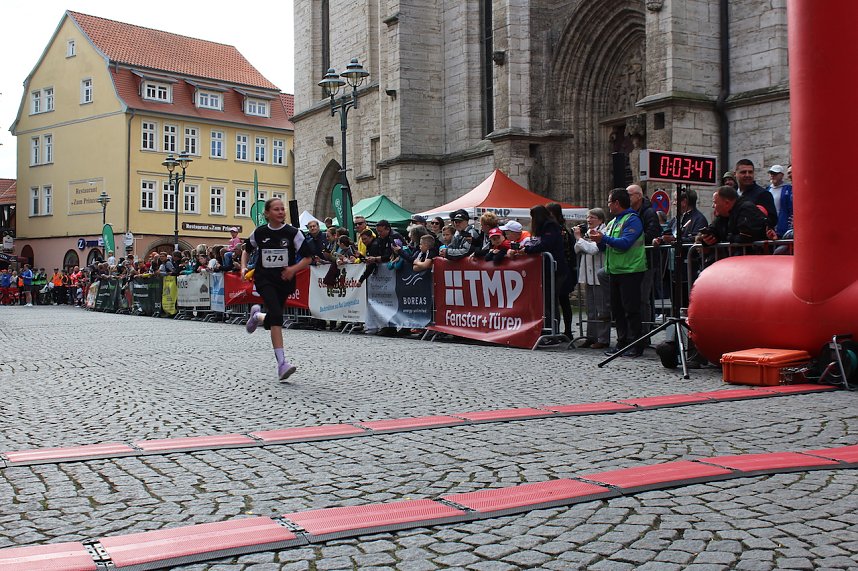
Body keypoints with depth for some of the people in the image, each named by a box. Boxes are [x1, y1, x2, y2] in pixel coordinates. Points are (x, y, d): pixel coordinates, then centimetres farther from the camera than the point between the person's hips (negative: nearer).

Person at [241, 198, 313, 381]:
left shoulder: (293, 233, -4)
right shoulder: (259, 233, 1)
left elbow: (308, 257, -3)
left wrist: (294, 268, -20)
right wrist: (244, 267, 4)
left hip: (284, 280, 2)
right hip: (264, 279, -2)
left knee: (274, 318, 11)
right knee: (277, 315, -22)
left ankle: (257, 316, 51)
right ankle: (281, 363, -23)